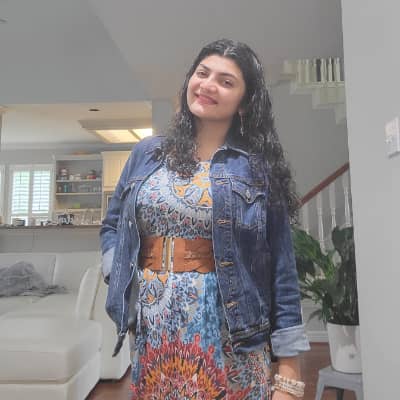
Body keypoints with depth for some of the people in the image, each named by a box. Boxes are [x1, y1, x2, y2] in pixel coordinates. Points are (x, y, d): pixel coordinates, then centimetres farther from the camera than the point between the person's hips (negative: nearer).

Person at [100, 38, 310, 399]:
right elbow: (112, 225, 16)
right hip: (152, 331, 3)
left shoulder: (259, 168, -4)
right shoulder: (147, 153, 6)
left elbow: (281, 270, -5)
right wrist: (120, 279, -2)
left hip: (228, 334, -2)